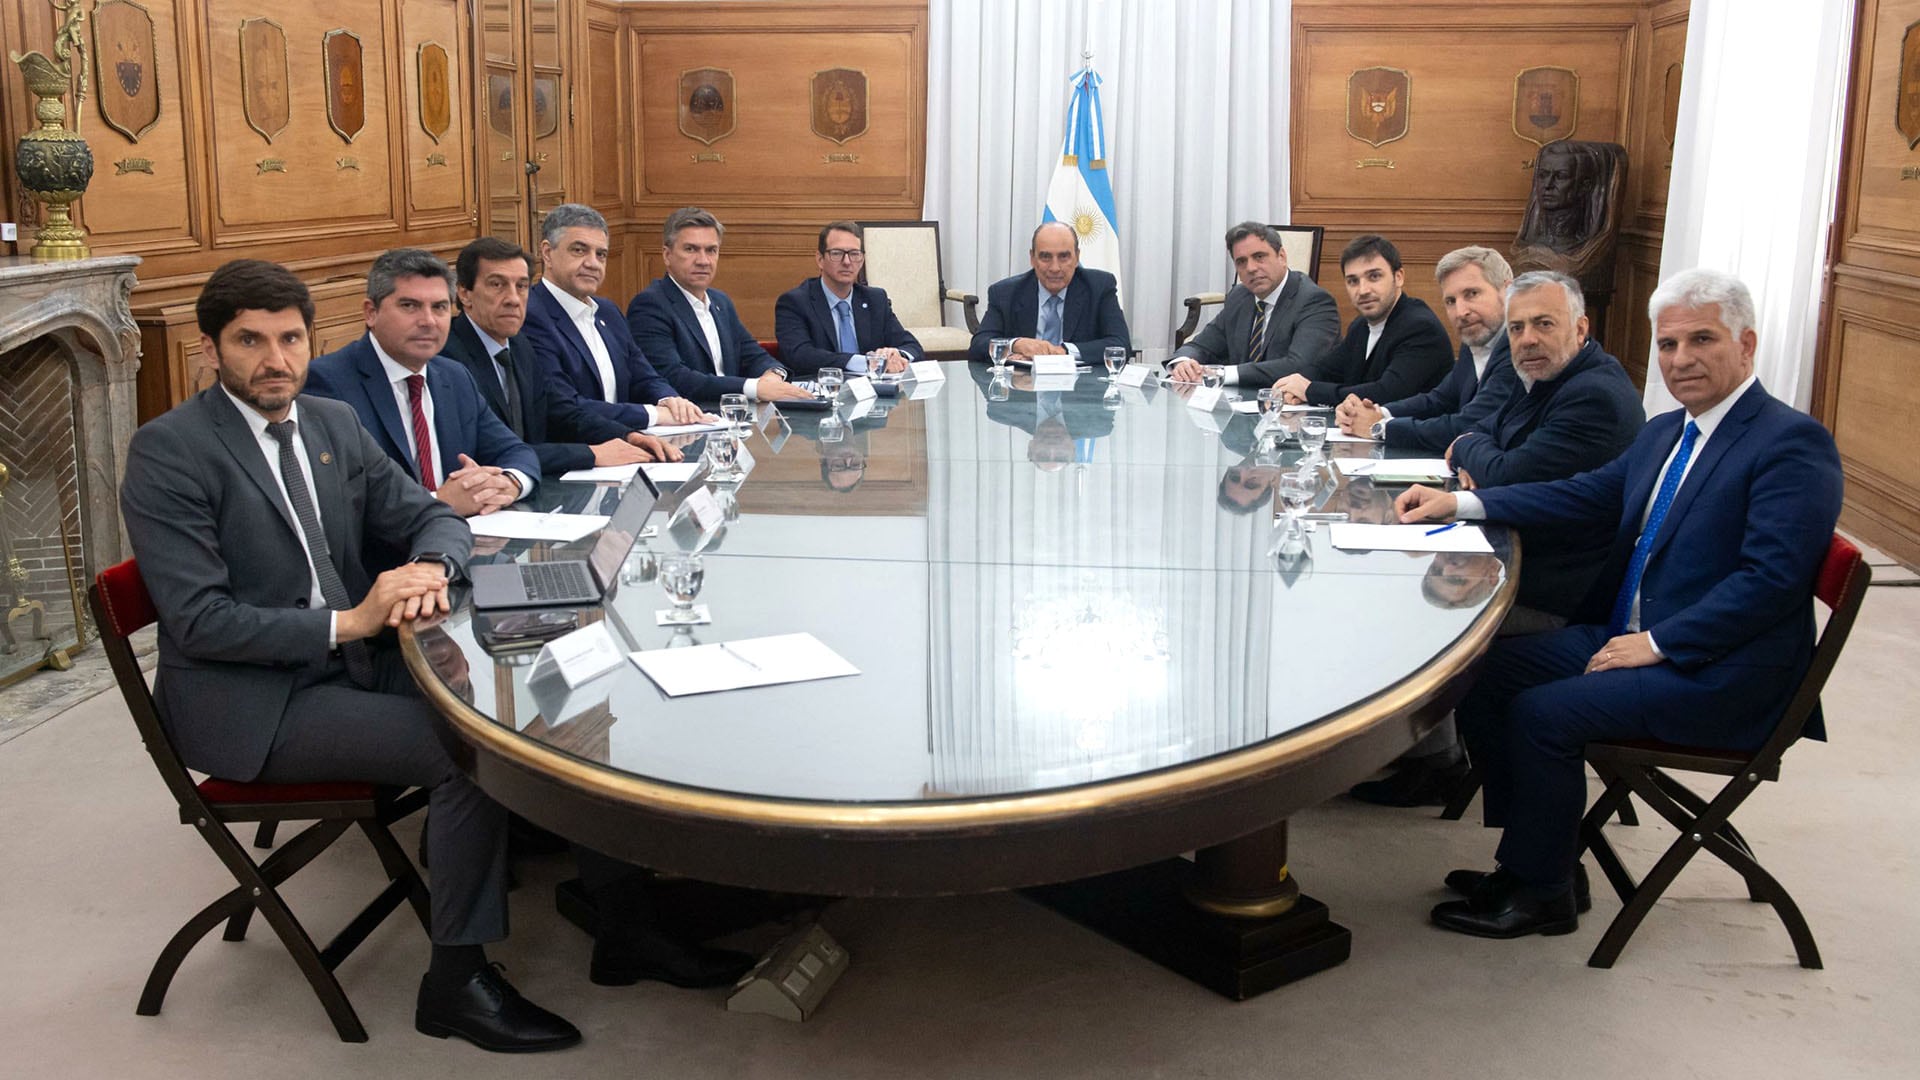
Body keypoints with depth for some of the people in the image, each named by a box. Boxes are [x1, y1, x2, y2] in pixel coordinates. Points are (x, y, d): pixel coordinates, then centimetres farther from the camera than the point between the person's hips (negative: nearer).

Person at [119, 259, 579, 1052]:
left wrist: (430, 566, -14)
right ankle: (456, 982, -9)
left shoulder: (333, 423, 7)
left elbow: (433, 517, 10)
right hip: (247, 699, -6)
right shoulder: (167, 450, -13)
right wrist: (348, 622, -24)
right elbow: (199, 621, -18)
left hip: (347, 661, 7)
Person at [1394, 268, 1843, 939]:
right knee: (1480, 675, -2)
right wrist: (1460, 502, 5)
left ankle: (1541, 892, -2)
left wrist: (1656, 643, -21)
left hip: (1717, 674, -9)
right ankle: (1531, 857, 8)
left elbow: (1771, 577, -21)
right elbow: (1591, 494, 16)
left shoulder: (1792, 443, -14)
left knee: (1544, 712, -22)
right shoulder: (1665, 432, 15)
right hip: (1622, 634, 9)